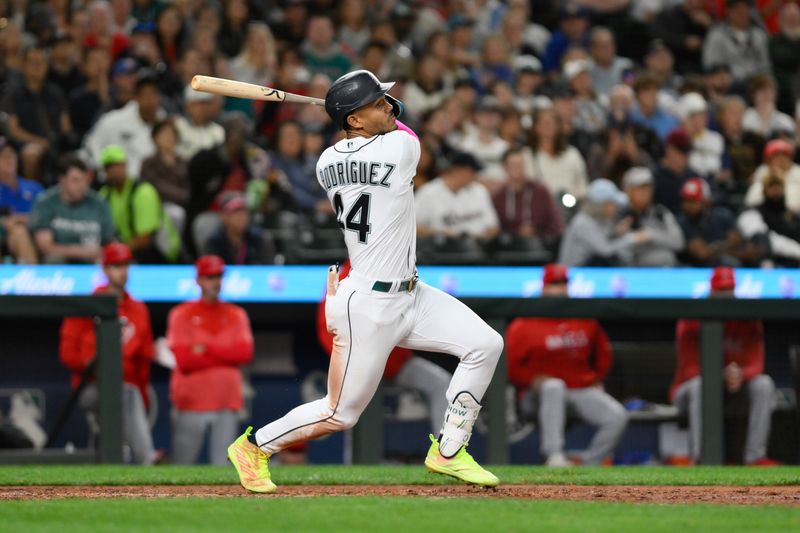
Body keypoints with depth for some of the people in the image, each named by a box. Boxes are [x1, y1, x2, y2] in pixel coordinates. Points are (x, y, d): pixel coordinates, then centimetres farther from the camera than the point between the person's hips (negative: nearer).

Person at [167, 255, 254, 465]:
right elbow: (183, 359, -10)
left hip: (227, 404, 3)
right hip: (192, 403, -3)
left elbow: (245, 353, -3)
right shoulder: (182, 314, 2)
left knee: (223, 464, 1)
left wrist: (207, 348, -11)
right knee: (181, 466, -3)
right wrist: (225, 354, -6)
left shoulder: (236, 315, 12)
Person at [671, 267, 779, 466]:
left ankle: (755, 455, -25)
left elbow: (756, 365, -13)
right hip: (687, 392, -4)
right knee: (699, 385, -37)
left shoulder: (748, 321, -6)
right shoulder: (691, 323, -16)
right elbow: (690, 370, -22)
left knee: (764, 383, -20)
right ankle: (699, 456, -38)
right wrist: (722, 375, -39)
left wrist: (741, 375, -38)